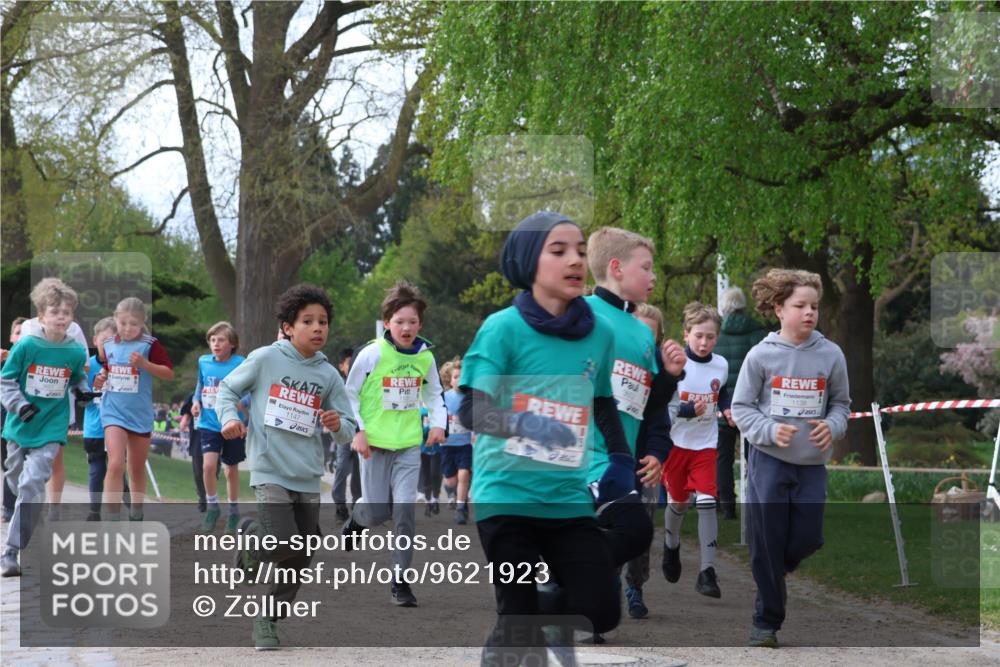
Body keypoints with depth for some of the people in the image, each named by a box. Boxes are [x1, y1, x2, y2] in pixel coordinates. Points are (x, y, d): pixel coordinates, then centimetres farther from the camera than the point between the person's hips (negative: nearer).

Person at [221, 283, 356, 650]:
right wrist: (229, 417, -11)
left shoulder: (328, 375, 5)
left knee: (299, 563, 8)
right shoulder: (265, 359, -4)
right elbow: (227, 388, 7)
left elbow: (348, 432, 7)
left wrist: (338, 424, -15)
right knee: (285, 546, -22)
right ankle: (250, 535, 11)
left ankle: (269, 619, 28)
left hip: (308, 479, 4)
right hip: (270, 472, -4)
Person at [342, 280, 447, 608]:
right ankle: (356, 518, 39)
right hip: (375, 444, -2)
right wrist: (357, 431, -10)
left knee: (404, 509, -8)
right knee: (377, 511, 1)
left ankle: (400, 580, -1)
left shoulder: (425, 356, 1)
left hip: (409, 445, 2)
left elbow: (433, 394, 18)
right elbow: (350, 393, -3)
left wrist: (438, 423, 3)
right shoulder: (372, 353, -11)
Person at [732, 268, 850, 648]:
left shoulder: (831, 355, -2)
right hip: (768, 460, -2)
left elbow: (841, 403, 10)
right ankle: (766, 622, 14)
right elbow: (741, 407, -2)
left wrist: (833, 426, -11)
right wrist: (770, 431, -18)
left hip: (812, 464, 2)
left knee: (807, 540, 1)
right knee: (766, 545, 1)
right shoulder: (761, 355, -8)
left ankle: (774, 573, 34)